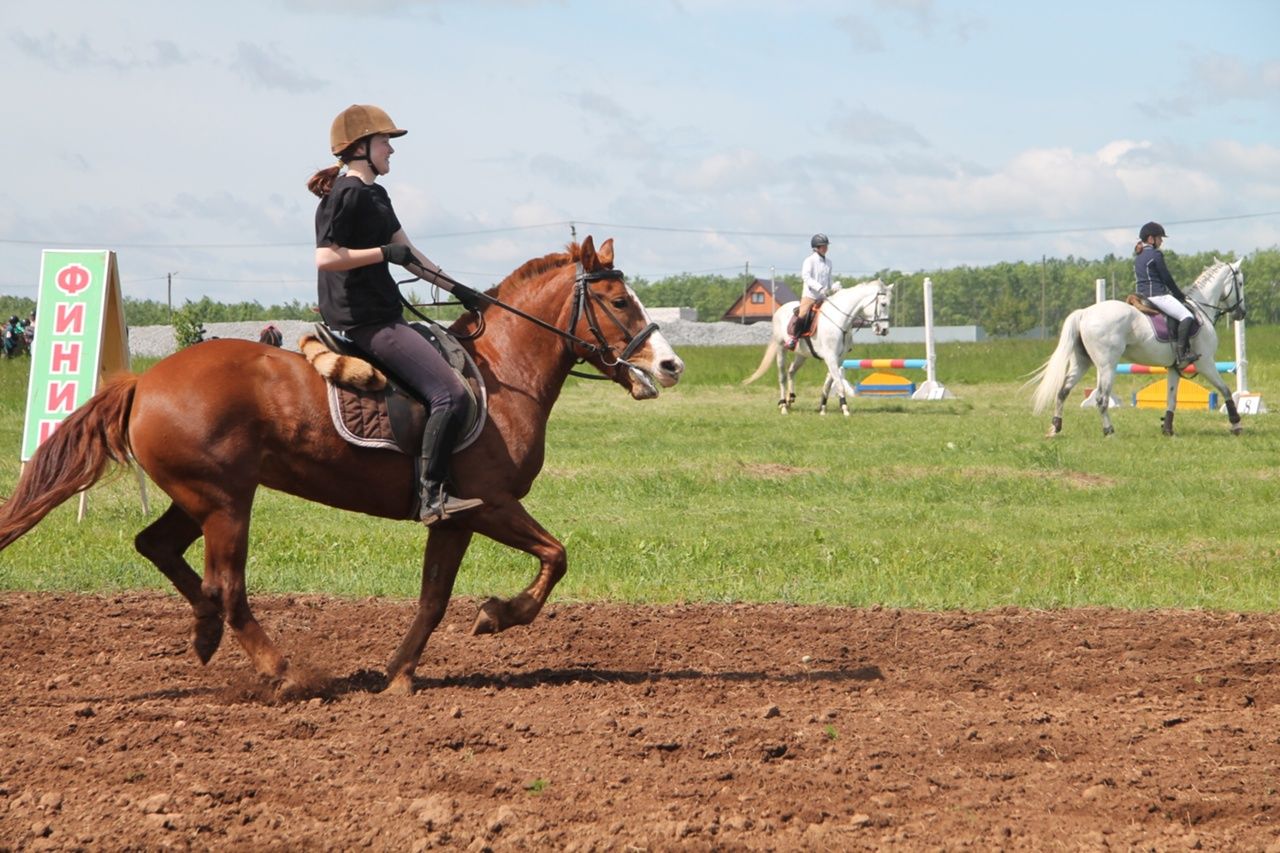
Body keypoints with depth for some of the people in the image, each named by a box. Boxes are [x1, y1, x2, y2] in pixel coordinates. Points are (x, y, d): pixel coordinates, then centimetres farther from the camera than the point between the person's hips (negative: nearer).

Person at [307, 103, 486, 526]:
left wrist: (456, 288, 20)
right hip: (365, 321, -11)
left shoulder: (375, 196, 19)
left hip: (381, 316, 11)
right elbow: (326, 257, -21)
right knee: (450, 394, -19)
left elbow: (408, 252, 23)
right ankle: (432, 496, -21)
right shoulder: (346, 194, -12)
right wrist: (385, 252, -18)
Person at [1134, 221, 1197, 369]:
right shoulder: (1155, 254, -10)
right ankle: (1181, 354, -24)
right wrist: (1180, 296, 4)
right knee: (1187, 316, -15)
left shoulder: (1138, 256, 17)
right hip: (1157, 295, -10)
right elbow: (1166, 278, -9)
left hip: (1143, 294, 10)